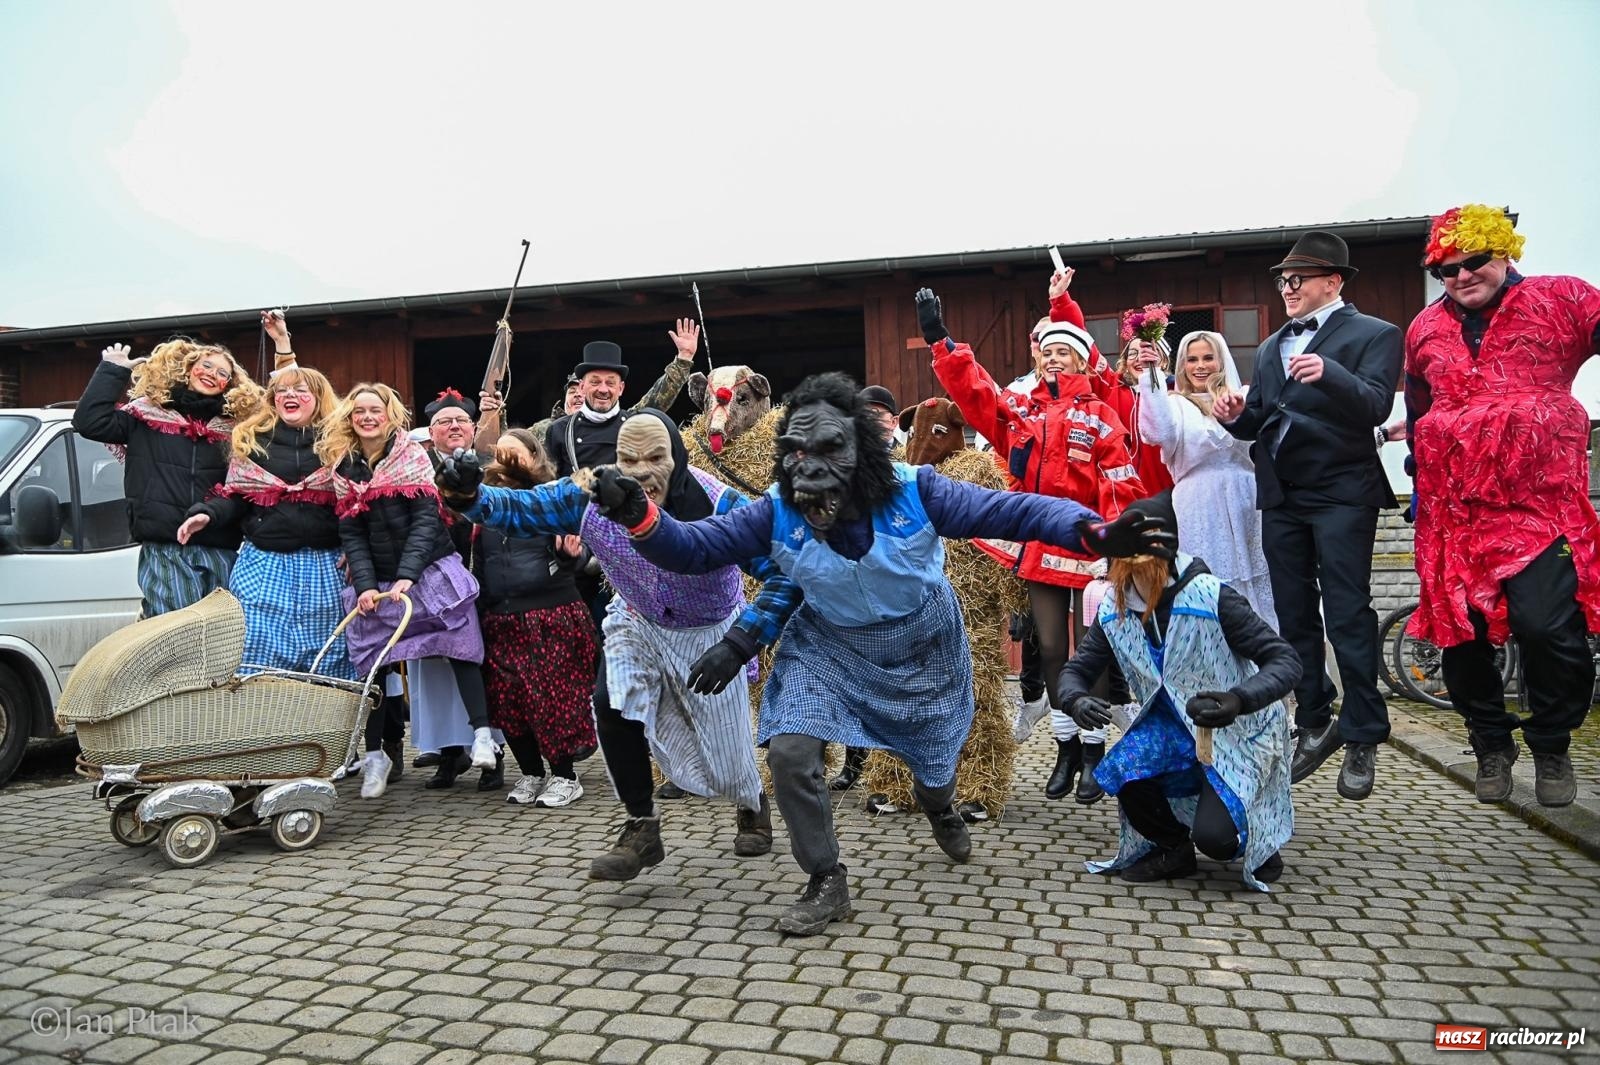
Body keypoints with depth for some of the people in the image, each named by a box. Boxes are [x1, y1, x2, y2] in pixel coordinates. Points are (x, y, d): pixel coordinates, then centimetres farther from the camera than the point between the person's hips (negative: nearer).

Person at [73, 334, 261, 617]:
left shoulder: (233, 428, 12)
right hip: (164, 551, -2)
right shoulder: (146, 416, 8)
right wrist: (112, 370, 0)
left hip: (220, 552, 2)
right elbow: (89, 422, -2)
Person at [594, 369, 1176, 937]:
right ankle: (826, 882, 6)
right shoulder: (778, 513, -22)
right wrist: (639, 516, -44)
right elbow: (694, 546, -23)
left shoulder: (912, 491, -28)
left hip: (925, 646, 0)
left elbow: (1009, 510, -29)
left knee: (933, 757, 20)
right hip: (830, 649, 0)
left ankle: (939, 808, 63)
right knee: (790, 751, -19)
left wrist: (1093, 532, -43)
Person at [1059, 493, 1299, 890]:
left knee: (1214, 837, -22)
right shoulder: (1114, 609, -9)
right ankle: (1173, 849, 7)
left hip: (1237, 730, -4)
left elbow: (1286, 661, -23)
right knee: (1125, 771, -26)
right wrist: (1077, 699, -26)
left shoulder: (1210, 597, -25)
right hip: (1171, 722, 4)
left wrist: (1238, 701, -42)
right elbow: (1076, 670, -1)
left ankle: (1260, 843, 18)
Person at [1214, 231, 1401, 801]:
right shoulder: (1271, 347, 18)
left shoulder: (1374, 335, -1)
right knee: (1294, 617, 10)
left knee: (1347, 615, -5)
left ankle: (1363, 736, 5)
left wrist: (1328, 374, -33)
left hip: (1341, 494, -6)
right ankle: (1315, 723, 21)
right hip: (1281, 497, 6)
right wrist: (1236, 415, -6)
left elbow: (1376, 406, -16)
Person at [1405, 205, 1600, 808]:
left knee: (1548, 626, -15)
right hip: (1452, 509, 4)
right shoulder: (1425, 329, 14)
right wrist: (1421, 479, 24)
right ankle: (1492, 744, 27)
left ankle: (1551, 745, 12)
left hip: (1539, 503, -3)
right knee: (1459, 631, 5)